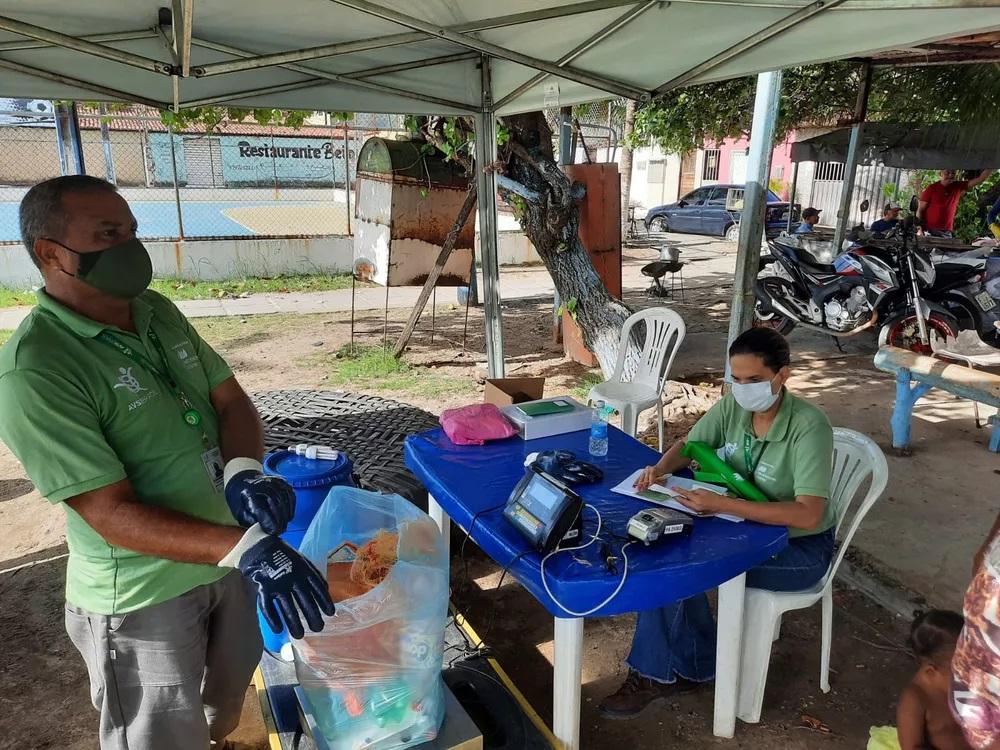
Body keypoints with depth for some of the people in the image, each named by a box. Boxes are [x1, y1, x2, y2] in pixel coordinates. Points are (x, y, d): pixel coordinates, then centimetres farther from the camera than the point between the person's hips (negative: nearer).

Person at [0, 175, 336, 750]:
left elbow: (231, 401, 1)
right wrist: (245, 547, -36)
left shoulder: (159, 313, -1)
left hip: (224, 560, 7)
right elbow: (112, 515, -26)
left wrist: (244, 470, -21)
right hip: (144, 599, -6)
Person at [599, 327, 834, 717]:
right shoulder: (732, 406, -8)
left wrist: (721, 504, -40)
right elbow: (688, 446, 6)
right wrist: (661, 468, -18)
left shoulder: (809, 426, -26)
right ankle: (657, 672, -2)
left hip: (798, 547, -6)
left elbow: (807, 515, -34)